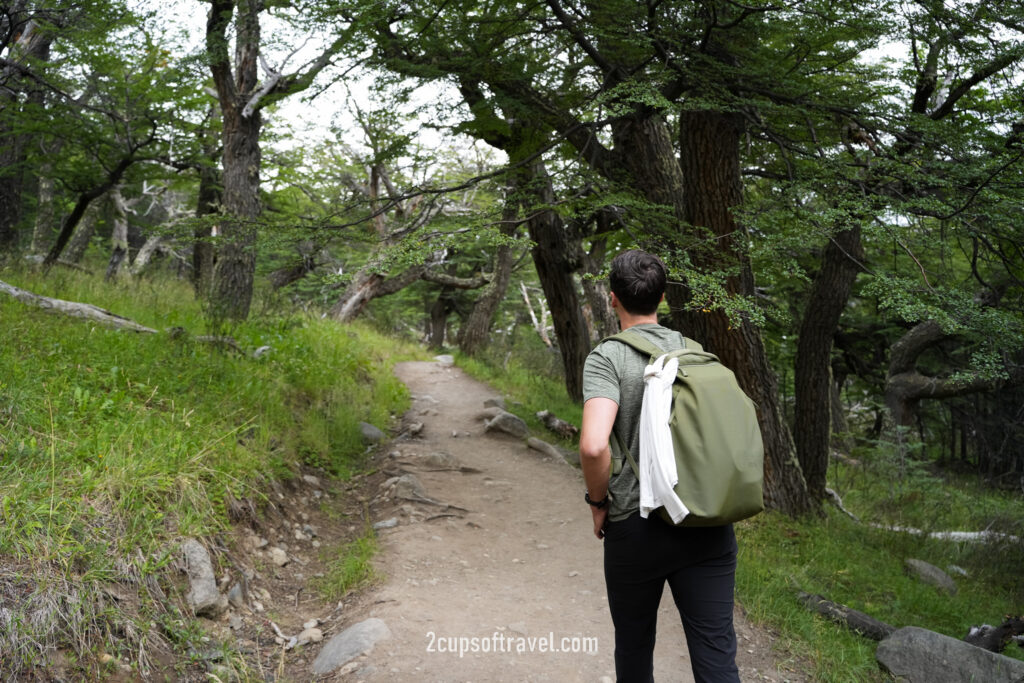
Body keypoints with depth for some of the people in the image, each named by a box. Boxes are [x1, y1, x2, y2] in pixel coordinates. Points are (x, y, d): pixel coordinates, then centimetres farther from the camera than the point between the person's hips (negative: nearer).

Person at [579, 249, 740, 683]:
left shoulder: (607, 358, -9)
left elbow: (593, 445, -23)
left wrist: (599, 502, -6)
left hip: (636, 529, -3)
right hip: (709, 528, 4)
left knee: (634, 647, 17)